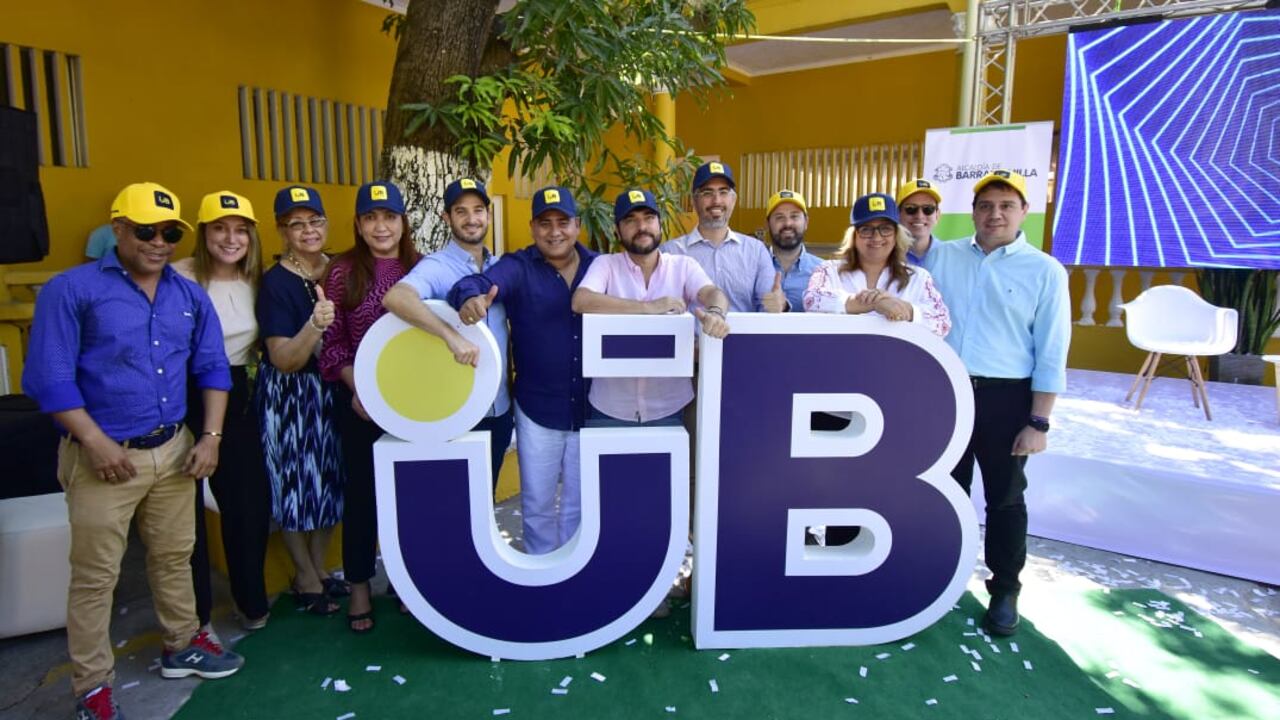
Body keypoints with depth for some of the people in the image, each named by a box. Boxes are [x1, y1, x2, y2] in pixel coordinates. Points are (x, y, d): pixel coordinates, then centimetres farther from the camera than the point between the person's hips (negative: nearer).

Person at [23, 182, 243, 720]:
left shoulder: (191, 296, 6)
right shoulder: (72, 290, -9)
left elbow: (213, 368, 8)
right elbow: (48, 377, -12)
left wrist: (211, 436, 0)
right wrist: (96, 441, -17)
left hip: (174, 451, 5)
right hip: (104, 457, -4)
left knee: (174, 557, 18)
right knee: (95, 576, 6)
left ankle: (182, 646, 36)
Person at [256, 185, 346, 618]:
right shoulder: (275, 282, -14)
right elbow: (284, 360, -19)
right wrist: (315, 325, -34)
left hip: (332, 390, 5)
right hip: (290, 396, -5)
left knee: (331, 479, 13)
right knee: (297, 482, 5)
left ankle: (319, 568, 32)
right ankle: (305, 579, 24)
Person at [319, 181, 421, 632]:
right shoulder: (343, 272, -3)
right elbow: (332, 341, -3)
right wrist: (357, 387, -15)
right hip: (361, 401, -2)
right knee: (363, 491, 9)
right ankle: (359, 587, 24)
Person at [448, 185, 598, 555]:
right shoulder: (517, 268, -8)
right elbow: (477, 283, -27)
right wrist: (471, 299, -50)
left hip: (591, 408, 2)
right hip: (537, 410, -1)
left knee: (581, 503, 18)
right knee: (537, 503, 14)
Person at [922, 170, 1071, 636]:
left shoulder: (1045, 271, -2)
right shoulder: (941, 256, 5)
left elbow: (1051, 354, -4)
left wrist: (1039, 422, -8)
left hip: (1005, 397, -2)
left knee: (1004, 498, 11)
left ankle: (1005, 589, 27)